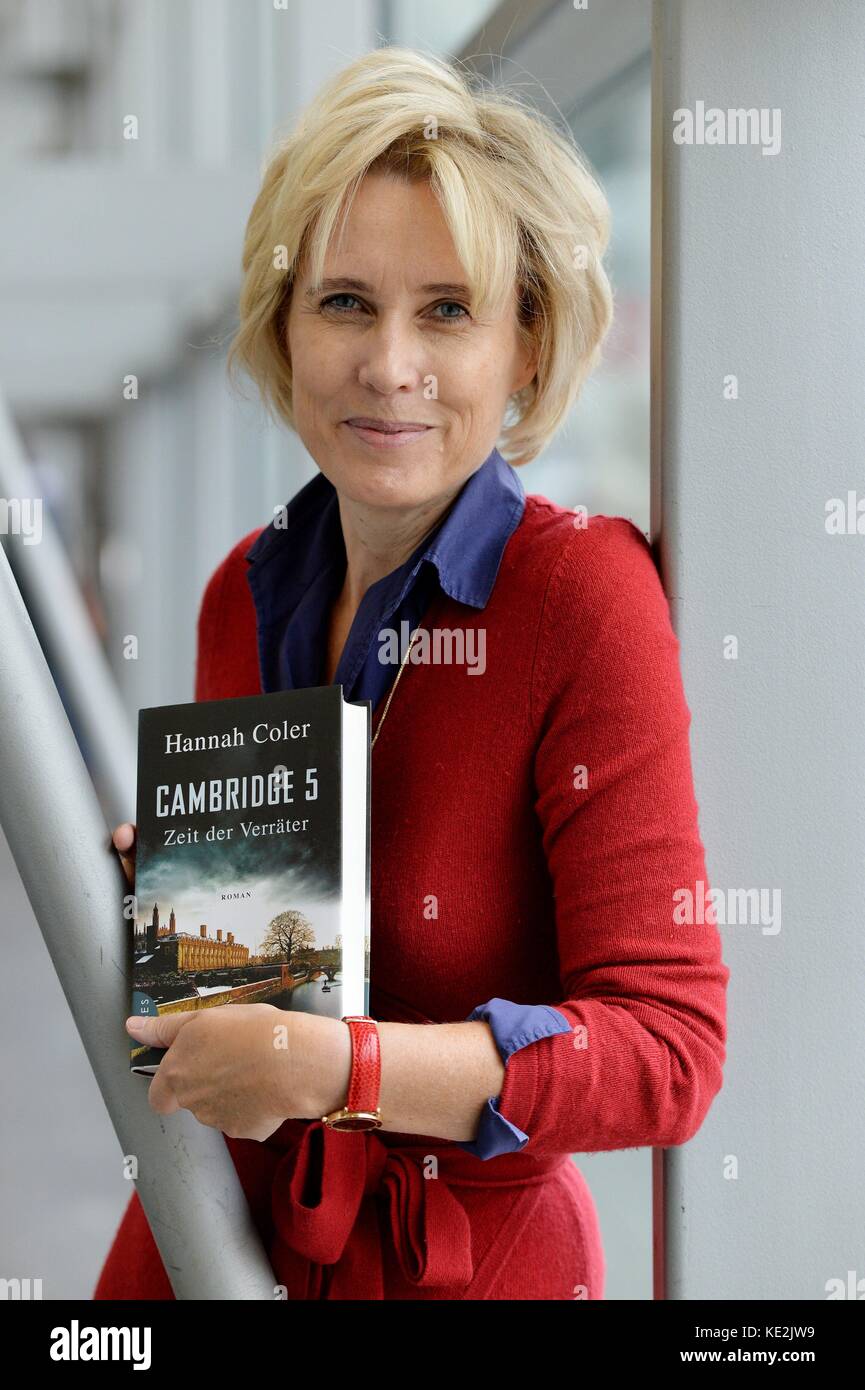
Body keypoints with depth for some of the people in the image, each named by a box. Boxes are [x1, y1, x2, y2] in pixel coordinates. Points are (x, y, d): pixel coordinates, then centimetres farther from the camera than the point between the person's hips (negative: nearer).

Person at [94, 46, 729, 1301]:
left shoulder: (583, 594, -18)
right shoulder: (247, 590, -2)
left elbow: (667, 1053, -22)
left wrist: (330, 1064, -31)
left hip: (463, 1262, -5)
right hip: (206, 1233, 5)